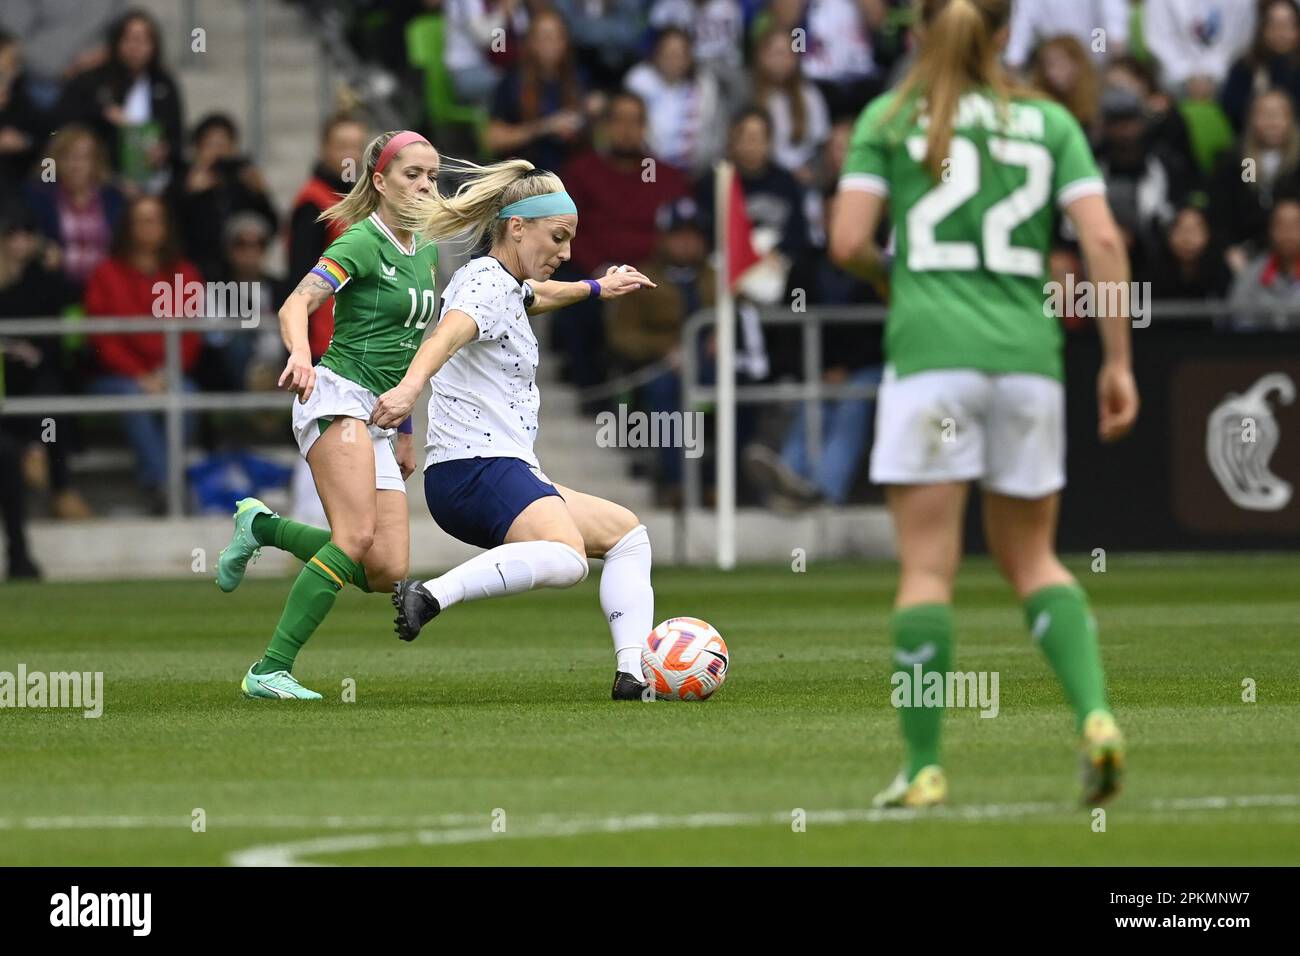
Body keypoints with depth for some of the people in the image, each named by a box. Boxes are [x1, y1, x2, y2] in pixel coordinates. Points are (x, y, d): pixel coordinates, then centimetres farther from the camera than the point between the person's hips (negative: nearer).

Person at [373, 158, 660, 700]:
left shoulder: (502, 284, 21)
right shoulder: (487, 285, -10)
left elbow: (535, 294, 49)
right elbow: (448, 335, -34)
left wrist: (596, 288, 62)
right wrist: (410, 386, -54)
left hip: (504, 472, 11)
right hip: (474, 468, -11)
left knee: (626, 534, 20)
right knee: (566, 558, -37)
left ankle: (632, 675, 9)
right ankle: (431, 596, -45)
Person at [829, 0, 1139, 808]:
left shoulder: (890, 119, 6)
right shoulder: (1049, 122, 12)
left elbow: (848, 242, -1)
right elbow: (1104, 240, 2)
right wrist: (1119, 361, 5)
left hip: (931, 349, -3)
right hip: (1027, 350, 3)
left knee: (927, 566, -1)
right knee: (1032, 559, 15)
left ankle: (924, 766, -5)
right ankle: (1095, 711, -6)